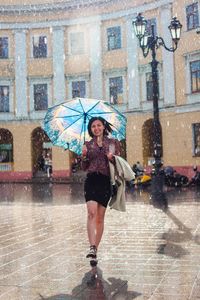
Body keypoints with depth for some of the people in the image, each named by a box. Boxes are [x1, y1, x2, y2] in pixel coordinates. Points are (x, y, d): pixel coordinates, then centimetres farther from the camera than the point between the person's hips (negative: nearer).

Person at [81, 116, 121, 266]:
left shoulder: (113, 142, 10)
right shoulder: (88, 145, 13)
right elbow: (84, 167, 12)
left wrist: (112, 158, -12)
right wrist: (84, 156, -7)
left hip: (106, 182, 0)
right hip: (91, 181, 0)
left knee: (100, 217, 3)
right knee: (92, 212, -19)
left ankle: (95, 249, 13)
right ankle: (92, 247, -26)